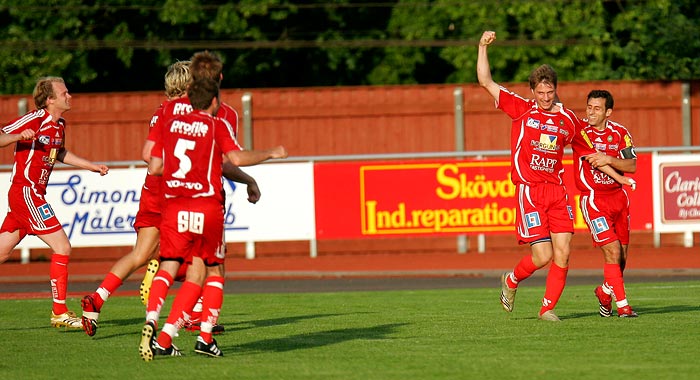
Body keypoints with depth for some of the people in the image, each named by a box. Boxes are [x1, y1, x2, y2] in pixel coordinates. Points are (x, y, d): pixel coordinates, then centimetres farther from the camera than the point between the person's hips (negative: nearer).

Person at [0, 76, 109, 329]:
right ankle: (59, 313, -5)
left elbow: (60, 154, 30)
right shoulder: (35, 119, -14)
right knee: (62, 247, -9)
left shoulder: (59, 124, 12)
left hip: (33, 195, 9)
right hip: (25, 192, -9)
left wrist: (92, 166, 28)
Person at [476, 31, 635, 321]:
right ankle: (511, 281, 20)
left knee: (562, 253, -5)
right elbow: (486, 83, 0)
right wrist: (483, 48, -6)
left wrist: (619, 177, 22)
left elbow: (588, 152, 23)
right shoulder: (521, 110, 3)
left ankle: (548, 308, 9)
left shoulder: (568, 119, 11)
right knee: (543, 256, -10)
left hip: (557, 191, 4)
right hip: (529, 191, -4)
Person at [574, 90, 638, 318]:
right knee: (613, 251, -15)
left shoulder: (620, 133, 1)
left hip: (618, 196, 4)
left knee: (622, 257, 9)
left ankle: (605, 292, 36)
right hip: (593, 200, -4)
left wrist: (609, 159, -22)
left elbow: (632, 166, -5)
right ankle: (622, 305, -9)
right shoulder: (579, 131, -6)